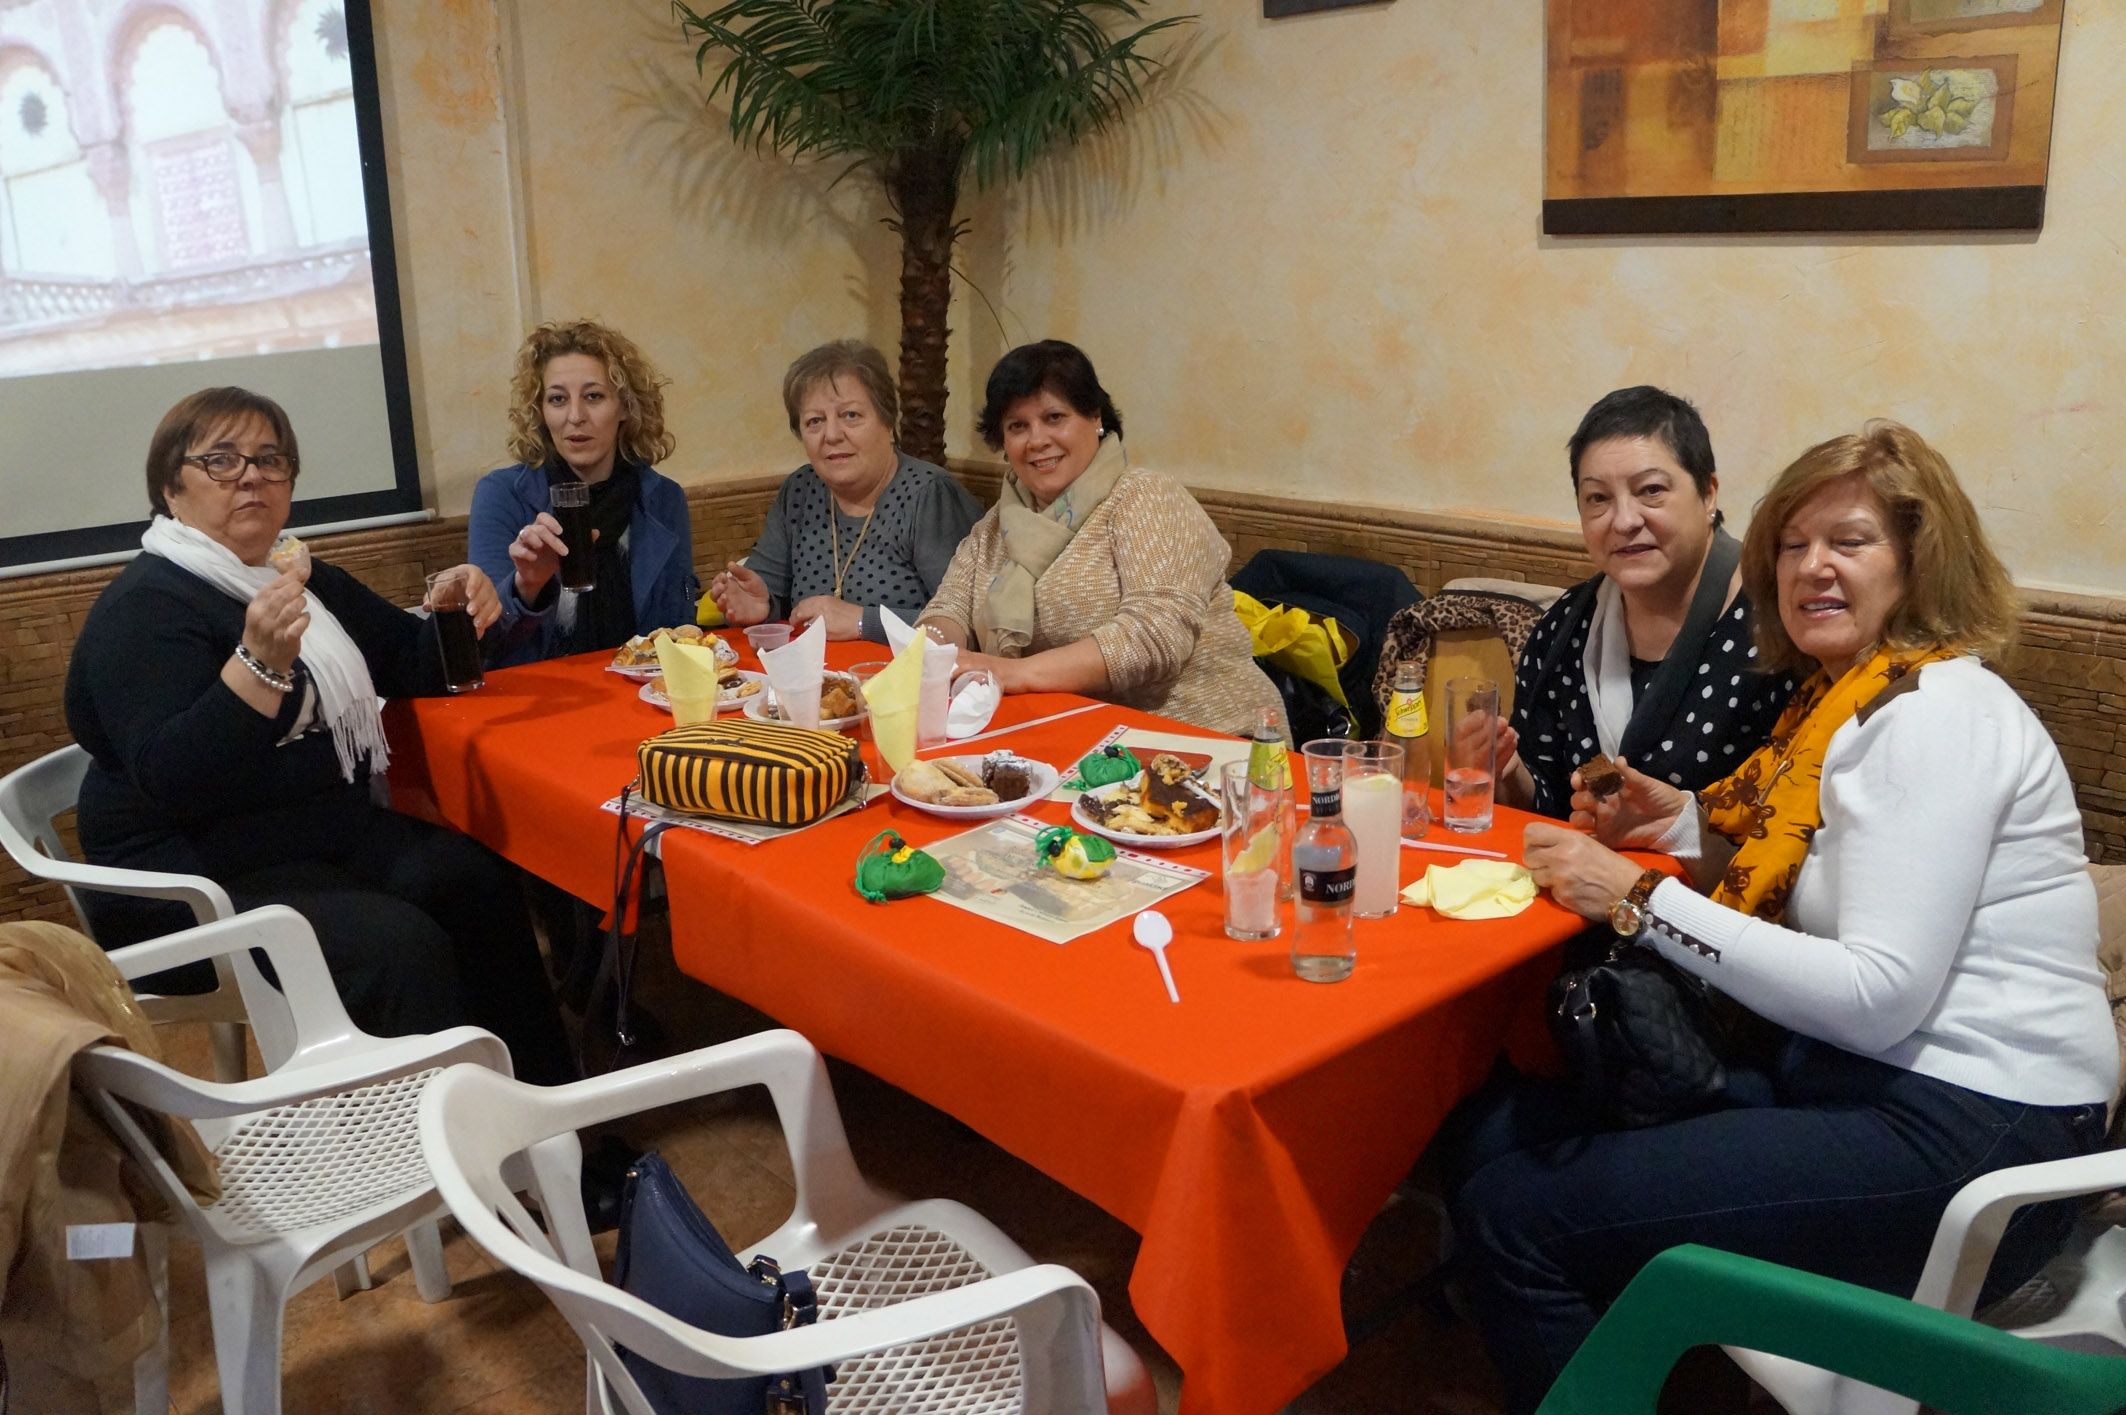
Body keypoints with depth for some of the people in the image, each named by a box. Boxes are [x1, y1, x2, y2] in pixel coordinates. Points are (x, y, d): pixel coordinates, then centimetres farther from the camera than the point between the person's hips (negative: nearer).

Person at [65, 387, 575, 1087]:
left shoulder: (310, 583, 16)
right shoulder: (141, 609, -10)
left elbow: (412, 665, 22)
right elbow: (170, 781, -21)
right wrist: (260, 662, -34)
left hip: (324, 833, 7)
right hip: (196, 879, -7)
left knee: (475, 880, -21)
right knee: (398, 940, -30)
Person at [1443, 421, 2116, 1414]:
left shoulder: (1938, 715, -15)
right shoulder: (1849, 701, 14)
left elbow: (1879, 994, -23)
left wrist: (1639, 899, -22)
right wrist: (1684, 822, 2)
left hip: (1963, 1138, -9)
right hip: (1863, 1079, 9)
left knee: (1518, 1213, -17)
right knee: (1494, 1131, 3)